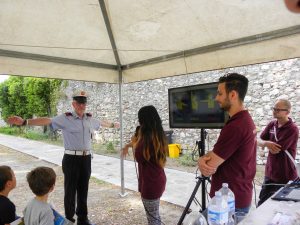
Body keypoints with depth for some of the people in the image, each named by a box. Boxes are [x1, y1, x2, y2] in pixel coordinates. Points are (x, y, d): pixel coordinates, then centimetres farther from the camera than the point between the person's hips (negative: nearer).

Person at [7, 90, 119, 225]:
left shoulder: (90, 119, 9)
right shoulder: (65, 118, -8)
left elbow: (101, 123, 28)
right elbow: (47, 121, -20)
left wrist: (112, 125, 45)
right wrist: (25, 122, -32)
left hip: (86, 158, 5)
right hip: (72, 159, -5)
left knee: (83, 189, 15)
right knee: (70, 190, 5)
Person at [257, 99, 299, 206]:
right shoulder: (272, 124, 3)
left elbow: (275, 150, -21)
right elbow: (259, 141, 2)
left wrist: (265, 142, -6)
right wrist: (266, 143, -20)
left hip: (285, 177, -6)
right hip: (270, 173, 6)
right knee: (261, 204, 14)